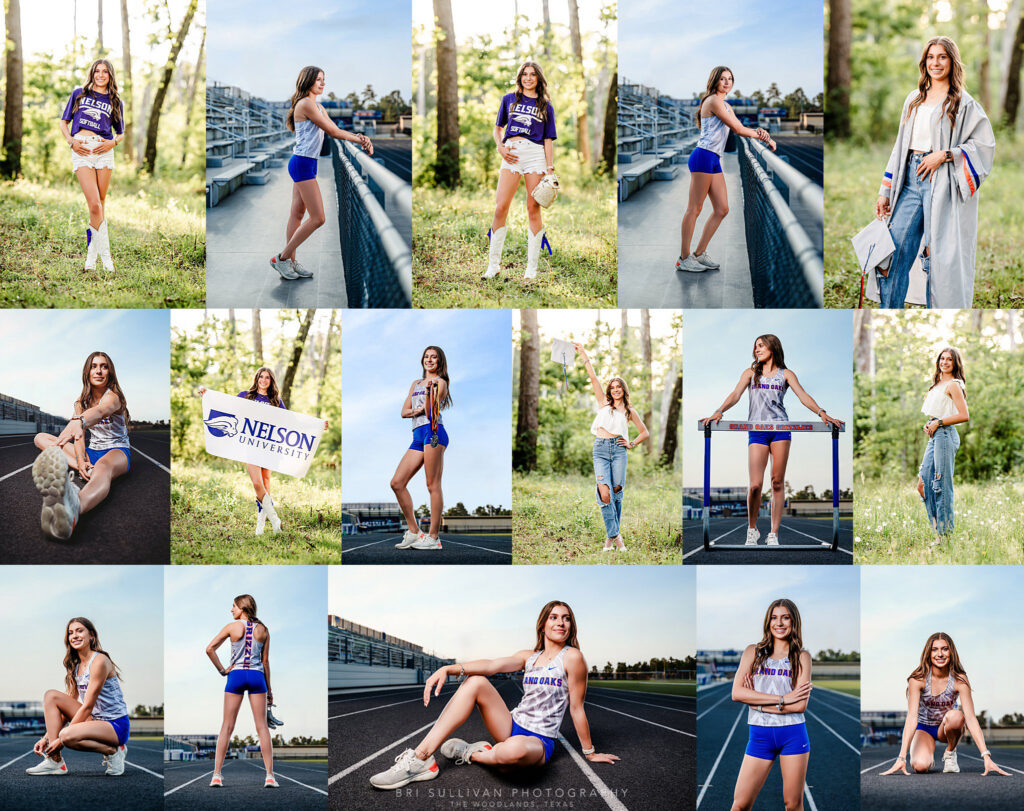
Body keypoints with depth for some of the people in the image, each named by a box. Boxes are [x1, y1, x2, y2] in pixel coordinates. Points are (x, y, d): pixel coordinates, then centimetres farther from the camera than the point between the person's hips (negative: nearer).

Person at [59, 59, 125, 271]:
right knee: (94, 204, -13)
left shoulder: (115, 102, 17)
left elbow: (121, 132, 21)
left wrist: (112, 142, -1)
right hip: (81, 150, -2)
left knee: (100, 203, 2)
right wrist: (71, 141, -2)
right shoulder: (79, 93, 15)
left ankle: (91, 250, 18)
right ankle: (105, 255, -9)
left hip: (103, 150, 2)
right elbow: (64, 121, 16)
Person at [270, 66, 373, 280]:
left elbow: (335, 129, 12)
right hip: (302, 164, -10)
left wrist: (358, 137, -6)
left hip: (307, 165, 10)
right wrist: (359, 140, -2)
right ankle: (282, 258, -3)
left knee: (297, 214, 11)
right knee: (317, 218, -9)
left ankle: (291, 261, 15)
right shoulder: (306, 104, -13)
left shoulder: (318, 106, 18)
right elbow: (332, 131, -11)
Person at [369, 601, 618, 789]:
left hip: (540, 742, -7)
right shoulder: (529, 657, 13)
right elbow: (492, 665, -2)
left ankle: (470, 753, -7)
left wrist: (590, 752, 2)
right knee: (475, 682, -12)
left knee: (514, 749, -44)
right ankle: (420, 759, -20)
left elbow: (576, 708, -4)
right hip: (513, 727, 7)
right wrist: (448, 669, -18)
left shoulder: (571, 657, -6)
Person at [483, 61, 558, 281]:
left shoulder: (545, 106, 13)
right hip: (511, 154, 1)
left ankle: (532, 268, 2)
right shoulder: (509, 99, 16)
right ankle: (493, 264, 0)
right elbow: (498, 128, 20)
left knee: (533, 209, -2)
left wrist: (550, 168, 1)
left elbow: (548, 139, 9)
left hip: (535, 154, -1)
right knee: (501, 207, -8)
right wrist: (500, 147, 0)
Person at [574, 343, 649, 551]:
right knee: (604, 491, -15)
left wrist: (632, 444, 7)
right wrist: (583, 353, 8)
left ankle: (612, 535, 7)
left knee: (616, 491, -3)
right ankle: (614, 535, -15)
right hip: (600, 449, 0)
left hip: (619, 449, 0)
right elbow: (593, 378, 11)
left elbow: (645, 432, 21)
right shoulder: (603, 403, 15)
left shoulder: (630, 411, 15)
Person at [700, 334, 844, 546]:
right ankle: (752, 529, 9)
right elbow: (735, 395, 5)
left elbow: (803, 396, 3)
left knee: (778, 482, -3)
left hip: (780, 429, 0)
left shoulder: (785, 374, 14)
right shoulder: (750, 373, 17)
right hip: (757, 431, 0)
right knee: (756, 484, -9)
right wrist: (719, 412, -13)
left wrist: (821, 413, -14)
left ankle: (774, 534, 1)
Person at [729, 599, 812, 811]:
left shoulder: (802, 657, 4)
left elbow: (800, 705, -6)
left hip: (793, 733, 0)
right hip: (759, 735, 1)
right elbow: (737, 692, -7)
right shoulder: (753, 652, 7)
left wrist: (758, 703, -9)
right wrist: (782, 699, -12)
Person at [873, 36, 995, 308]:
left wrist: (944, 155, -15)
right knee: (893, 252, -1)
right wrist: (885, 192, 13)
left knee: (938, 255, -5)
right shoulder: (914, 100, 16)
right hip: (910, 179, 5)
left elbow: (985, 143, -6)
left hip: (941, 182, -5)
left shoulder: (963, 103, 0)